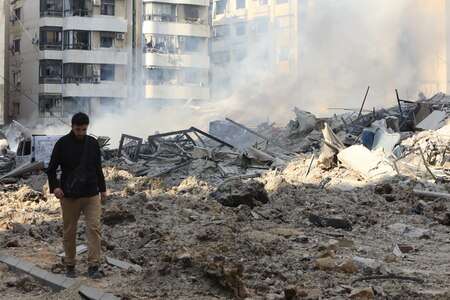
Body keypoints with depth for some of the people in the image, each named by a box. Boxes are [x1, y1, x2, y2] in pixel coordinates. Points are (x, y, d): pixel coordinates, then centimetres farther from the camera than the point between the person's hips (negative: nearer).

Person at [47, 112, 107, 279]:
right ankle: (69, 266, 19)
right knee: (69, 232, 6)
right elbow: (51, 168, -1)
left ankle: (93, 267, -9)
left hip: (91, 195, 2)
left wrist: (102, 189, 16)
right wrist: (54, 186, -15)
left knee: (94, 228, -9)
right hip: (69, 196, -2)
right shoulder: (62, 144, -4)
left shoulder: (93, 143, 5)